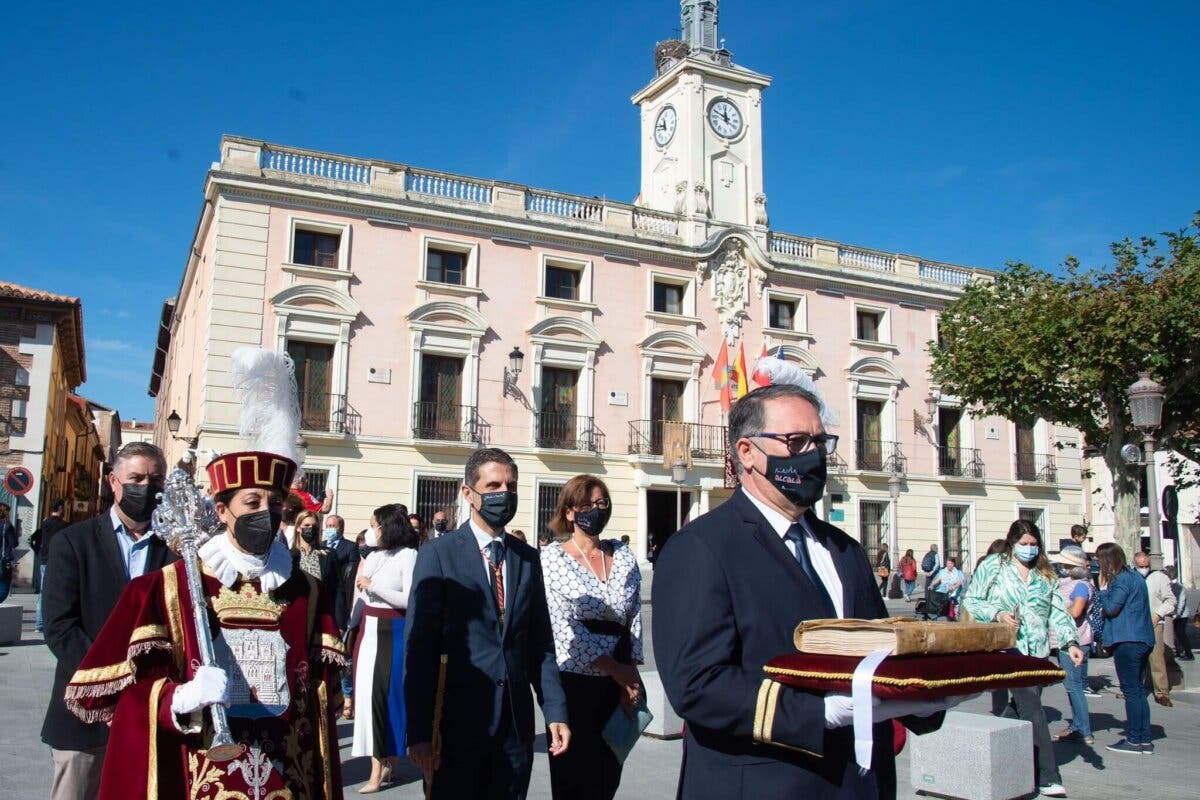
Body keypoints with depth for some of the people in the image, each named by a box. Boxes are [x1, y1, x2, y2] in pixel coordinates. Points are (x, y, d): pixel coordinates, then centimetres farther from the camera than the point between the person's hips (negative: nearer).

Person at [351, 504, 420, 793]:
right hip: (368, 629, 7)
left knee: (384, 695, -6)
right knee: (367, 693, 4)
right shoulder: (372, 556, 12)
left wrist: (373, 586, -12)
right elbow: (361, 596, 17)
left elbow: (410, 600, -13)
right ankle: (380, 764, 10)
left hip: (392, 632, -7)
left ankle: (384, 765, 2)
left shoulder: (408, 555, -8)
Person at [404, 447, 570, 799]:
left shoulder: (528, 557, 10)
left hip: (516, 725, 4)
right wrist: (419, 732, -12)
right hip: (459, 723, -4)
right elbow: (420, 648, -8)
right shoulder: (439, 553, -4)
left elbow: (541, 644, 12)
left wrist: (555, 712, 3)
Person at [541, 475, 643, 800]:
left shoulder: (624, 556, 9)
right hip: (574, 679, -4)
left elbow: (634, 618, 7)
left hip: (619, 682, 4)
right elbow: (563, 626, -11)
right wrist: (616, 669, -9)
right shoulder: (552, 557, -3)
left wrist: (631, 675, -4)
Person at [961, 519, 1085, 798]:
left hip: (1037, 651, 5)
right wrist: (997, 614, -12)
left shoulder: (1046, 574, 14)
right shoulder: (993, 566, 2)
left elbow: (1058, 611, 10)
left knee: (1020, 707, 7)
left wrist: (1070, 642, -3)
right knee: (1032, 710, -11)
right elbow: (970, 601, 4)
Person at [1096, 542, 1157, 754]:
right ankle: (1145, 740, 15)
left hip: (1127, 642, -10)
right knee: (1138, 690, 12)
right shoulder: (1134, 577, 16)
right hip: (1143, 640, 10)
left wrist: (1103, 588, -4)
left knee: (1131, 691, -5)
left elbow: (1111, 608, -16)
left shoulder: (1122, 580, -14)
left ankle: (1134, 741, -2)